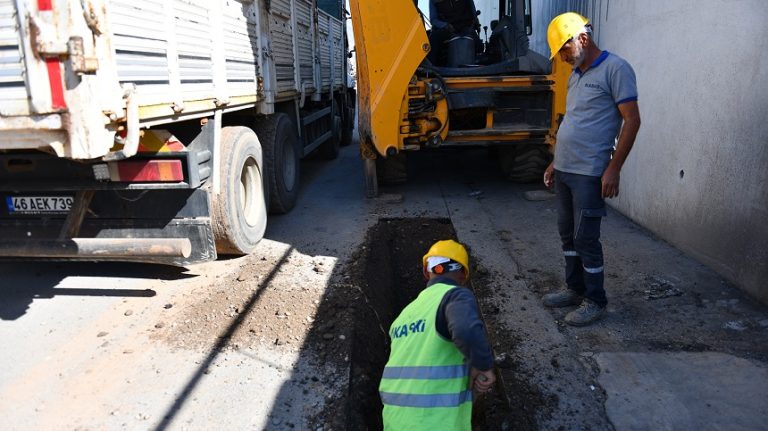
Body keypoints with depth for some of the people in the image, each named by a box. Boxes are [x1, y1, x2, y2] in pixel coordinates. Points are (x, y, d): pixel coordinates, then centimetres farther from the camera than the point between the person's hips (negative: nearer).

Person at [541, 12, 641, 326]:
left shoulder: (615, 68, -10)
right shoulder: (576, 75, 15)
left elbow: (632, 120, -13)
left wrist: (613, 169, -18)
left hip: (589, 173, -8)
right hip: (564, 170, 8)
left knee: (586, 237, -2)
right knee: (567, 233, 14)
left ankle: (595, 301, 13)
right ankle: (575, 289, 29)